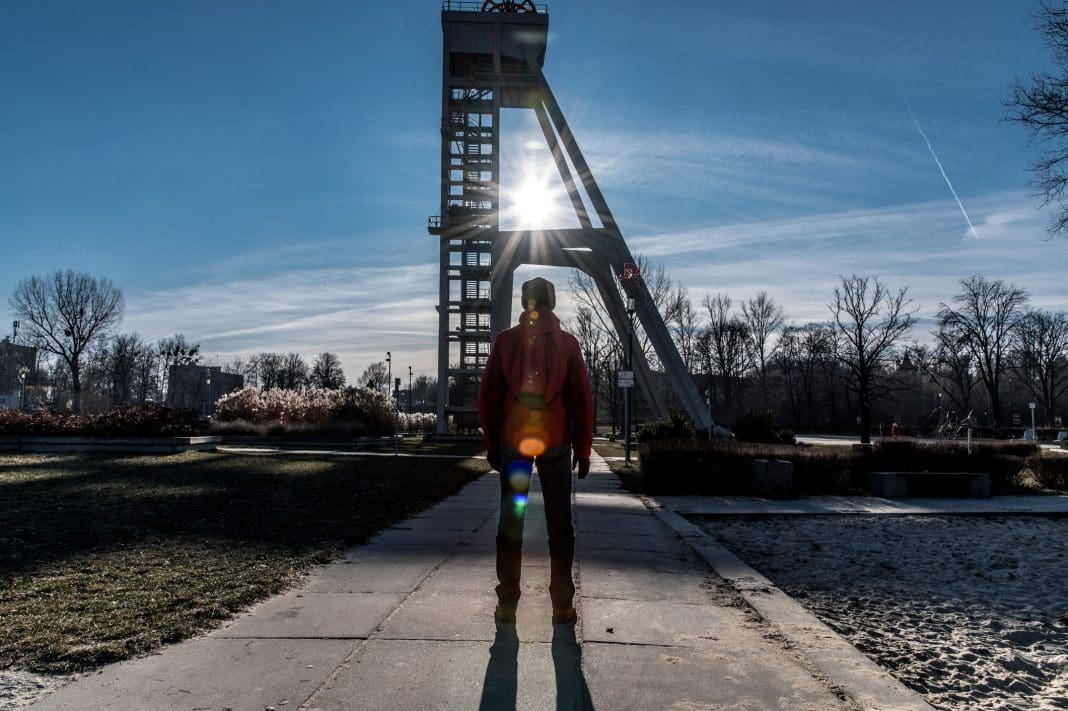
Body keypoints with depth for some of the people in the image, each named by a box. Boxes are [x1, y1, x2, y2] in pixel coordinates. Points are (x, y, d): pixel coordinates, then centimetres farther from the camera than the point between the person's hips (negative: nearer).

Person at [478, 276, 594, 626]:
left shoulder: (505, 341, 0)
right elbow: (582, 400, -2)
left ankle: (507, 604, 11)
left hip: (512, 442, 1)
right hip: (556, 442, 0)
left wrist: (491, 443, 8)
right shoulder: (567, 343, -2)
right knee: (559, 522, 7)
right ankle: (562, 605, 10)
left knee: (510, 522, 7)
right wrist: (583, 449, 4)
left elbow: (488, 396, 1)